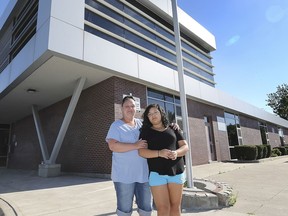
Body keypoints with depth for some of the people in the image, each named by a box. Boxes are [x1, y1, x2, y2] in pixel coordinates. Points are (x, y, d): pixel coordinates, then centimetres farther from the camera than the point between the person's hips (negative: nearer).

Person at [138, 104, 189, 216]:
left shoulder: (173, 129, 11)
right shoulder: (145, 131, 5)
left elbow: (185, 146, 7)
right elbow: (141, 151, -5)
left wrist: (176, 153, -15)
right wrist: (159, 153, -21)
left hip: (176, 171, 3)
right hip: (157, 172, -2)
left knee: (176, 205, 9)